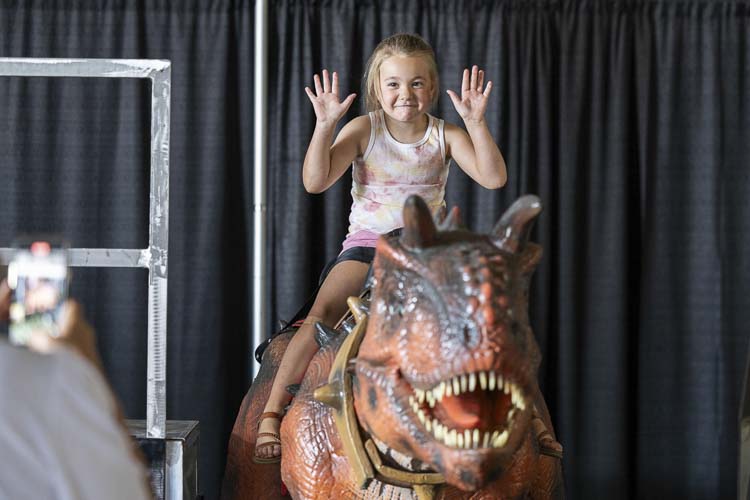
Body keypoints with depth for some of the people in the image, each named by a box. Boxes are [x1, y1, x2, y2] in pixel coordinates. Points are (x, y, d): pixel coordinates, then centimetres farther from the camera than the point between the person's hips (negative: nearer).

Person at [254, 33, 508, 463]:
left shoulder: (445, 136, 2)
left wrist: (475, 122, -21)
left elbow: (493, 178, -13)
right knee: (322, 315, -26)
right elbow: (315, 182, -13)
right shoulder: (363, 130, -3)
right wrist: (324, 126, -24)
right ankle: (272, 415, -23)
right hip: (367, 244, -2)